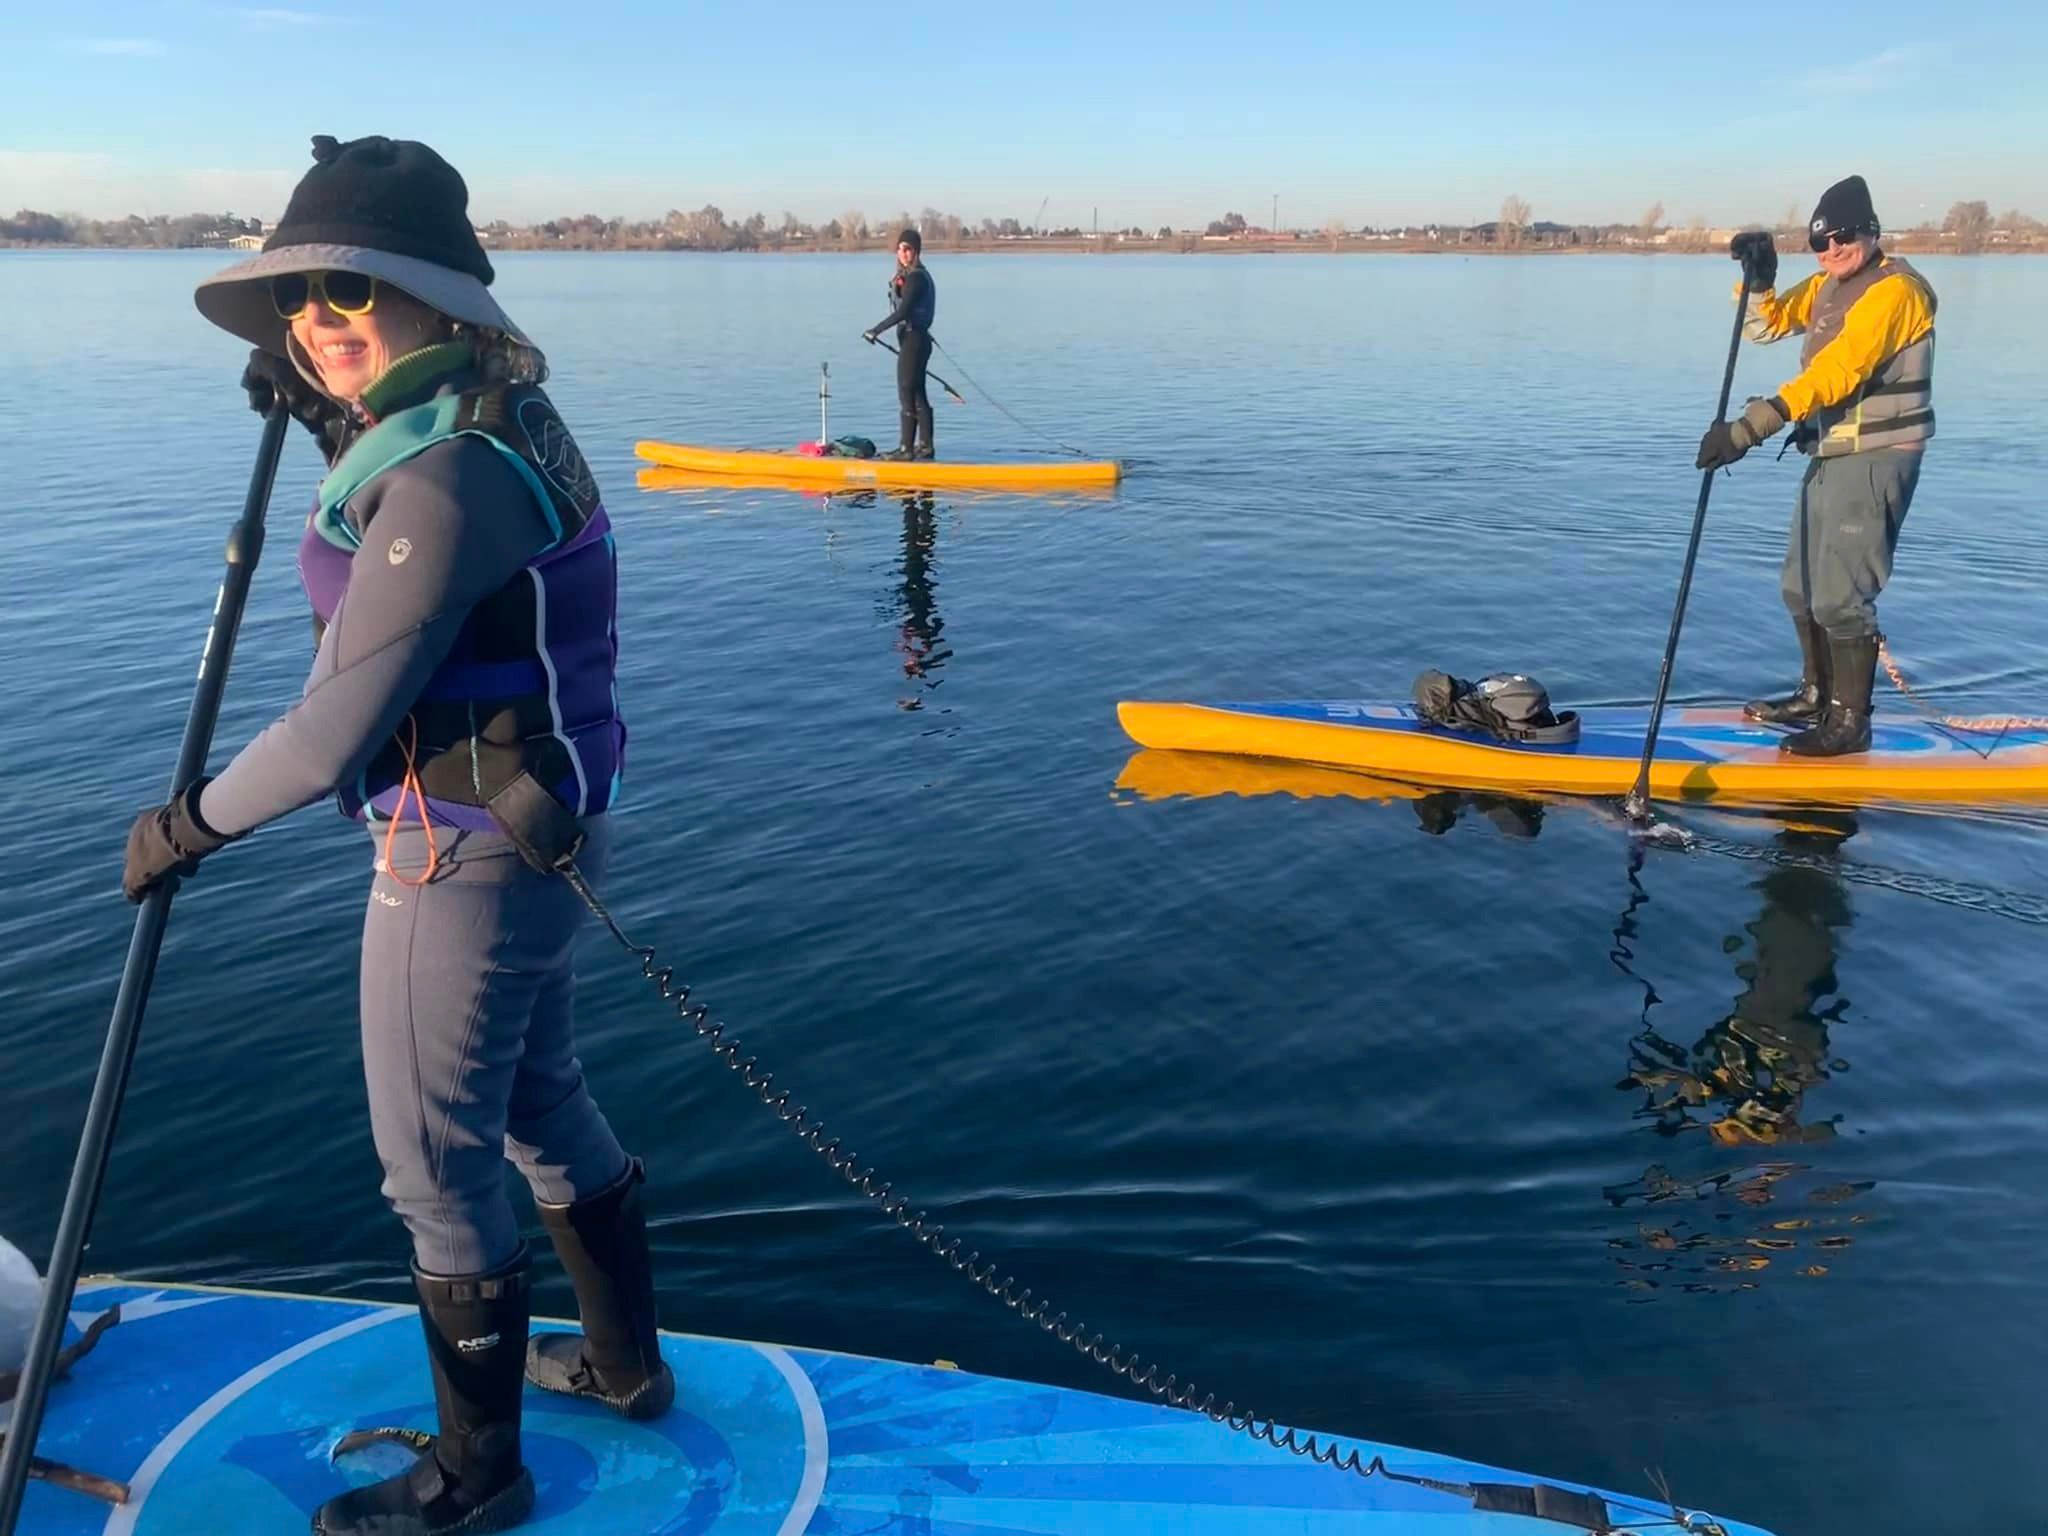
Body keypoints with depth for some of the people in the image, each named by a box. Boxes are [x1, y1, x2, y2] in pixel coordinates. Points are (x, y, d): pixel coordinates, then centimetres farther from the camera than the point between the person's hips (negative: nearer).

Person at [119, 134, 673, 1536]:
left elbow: (334, 737, -23)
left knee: (438, 1169, 8)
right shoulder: (499, 414, 5)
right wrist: (326, 418, 21)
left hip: (467, 857, -10)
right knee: (539, 1101, 25)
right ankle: (629, 1362, 46)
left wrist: (190, 825, -8)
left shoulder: (442, 483, -25)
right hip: (548, 822, 10)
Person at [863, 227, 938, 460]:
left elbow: (903, 311, -23)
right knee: (917, 394, 13)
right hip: (913, 338, 10)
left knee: (907, 394, -7)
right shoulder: (908, 276, 15)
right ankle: (925, 446, 18)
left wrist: (876, 330, -21)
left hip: (913, 339, -10)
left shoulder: (916, 277, -15)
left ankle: (906, 448, -4)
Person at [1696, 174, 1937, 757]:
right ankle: (1816, 696, 31)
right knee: (1802, 587, 17)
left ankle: (1850, 723, 2)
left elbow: (1837, 371, -28)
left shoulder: (1893, 291, -17)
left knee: (1839, 597, -8)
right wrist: (1758, 279, -3)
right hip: (1830, 455, 10)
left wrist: (1753, 425, -37)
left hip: (1874, 460, -9)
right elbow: (1766, 325, 17)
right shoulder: (1827, 285, 12)